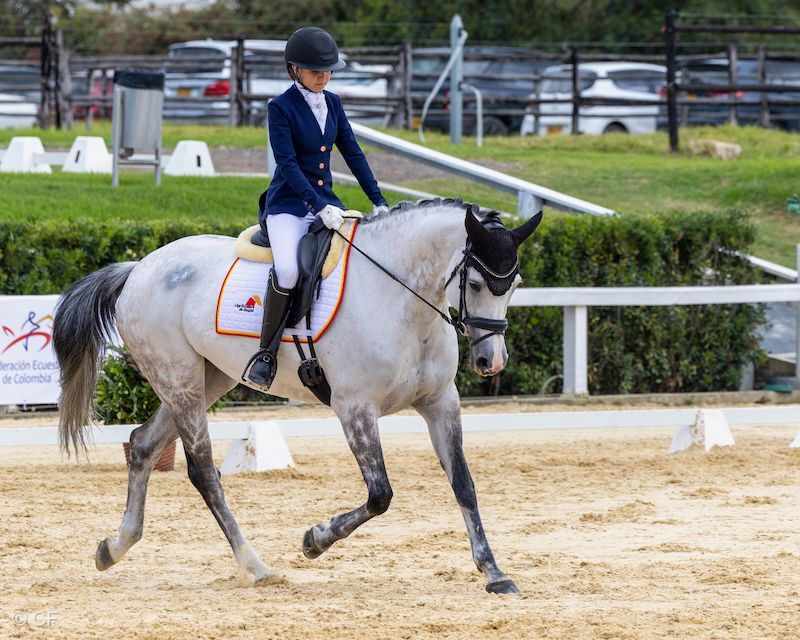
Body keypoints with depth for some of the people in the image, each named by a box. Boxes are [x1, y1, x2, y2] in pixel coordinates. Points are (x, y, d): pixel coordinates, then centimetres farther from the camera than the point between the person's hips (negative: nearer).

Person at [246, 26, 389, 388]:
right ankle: (266, 352, -18)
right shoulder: (281, 108, -8)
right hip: (289, 204, -6)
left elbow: (353, 154, 13)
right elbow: (287, 164, -15)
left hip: (326, 201, 6)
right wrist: (320, 207, -25)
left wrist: (379, 202, 3)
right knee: (288, 270, -33)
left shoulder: (332, 103, 11)